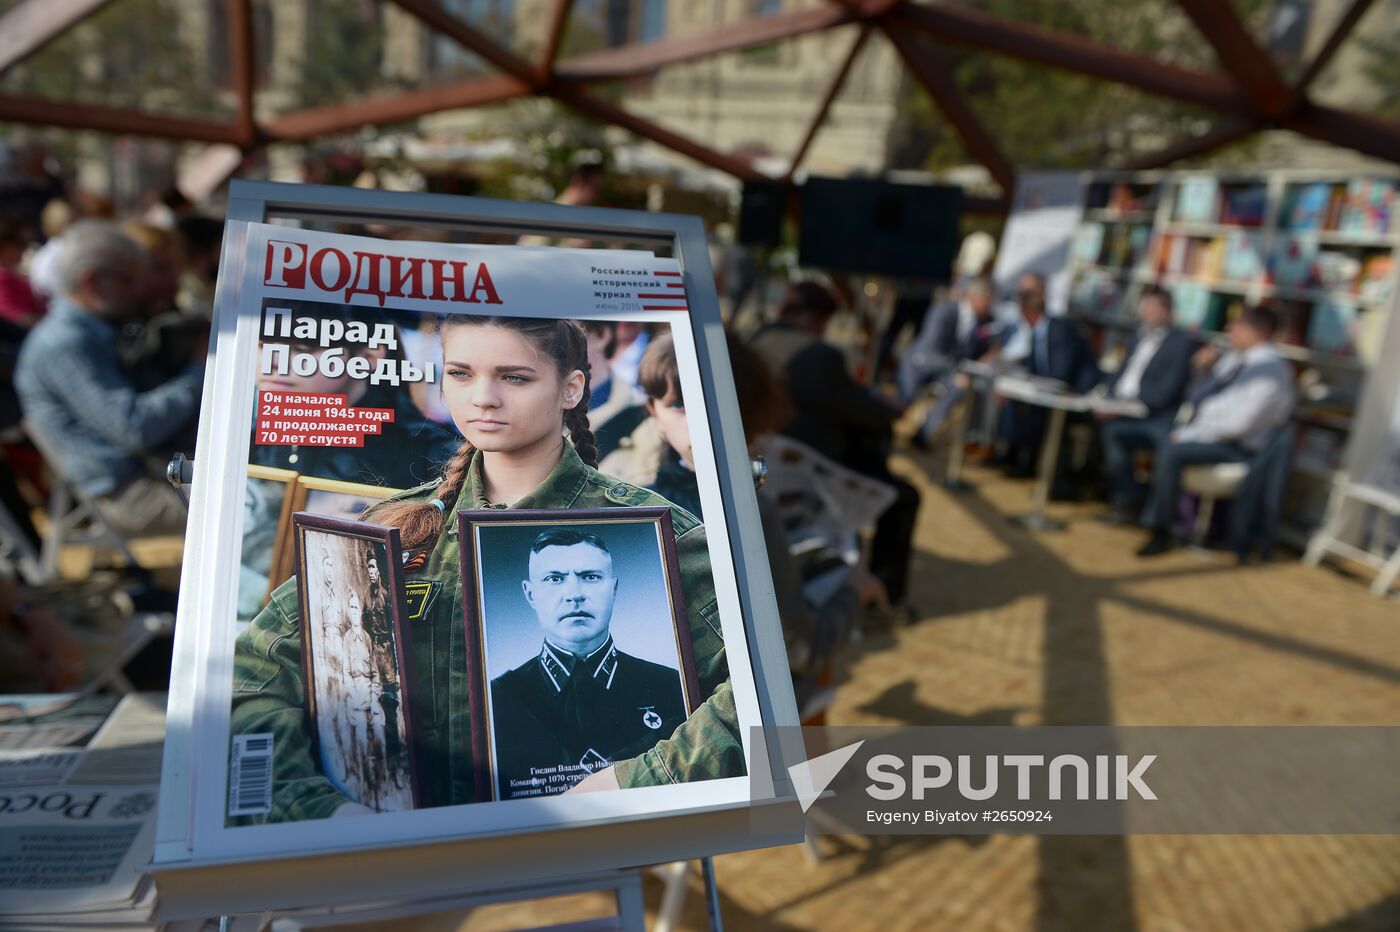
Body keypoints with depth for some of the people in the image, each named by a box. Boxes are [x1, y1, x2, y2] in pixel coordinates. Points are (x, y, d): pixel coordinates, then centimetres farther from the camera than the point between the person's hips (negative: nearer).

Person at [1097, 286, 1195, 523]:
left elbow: (1165, 392, -12)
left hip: (1156, 419, -5)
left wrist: (1129, 402, -20)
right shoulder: (1138, 337, 19)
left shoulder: (1180, 343, -3)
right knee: (1097, 422, -25)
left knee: (1111, 430, -32)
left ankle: (1128, 502, -14)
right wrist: (1111, 401, -2)